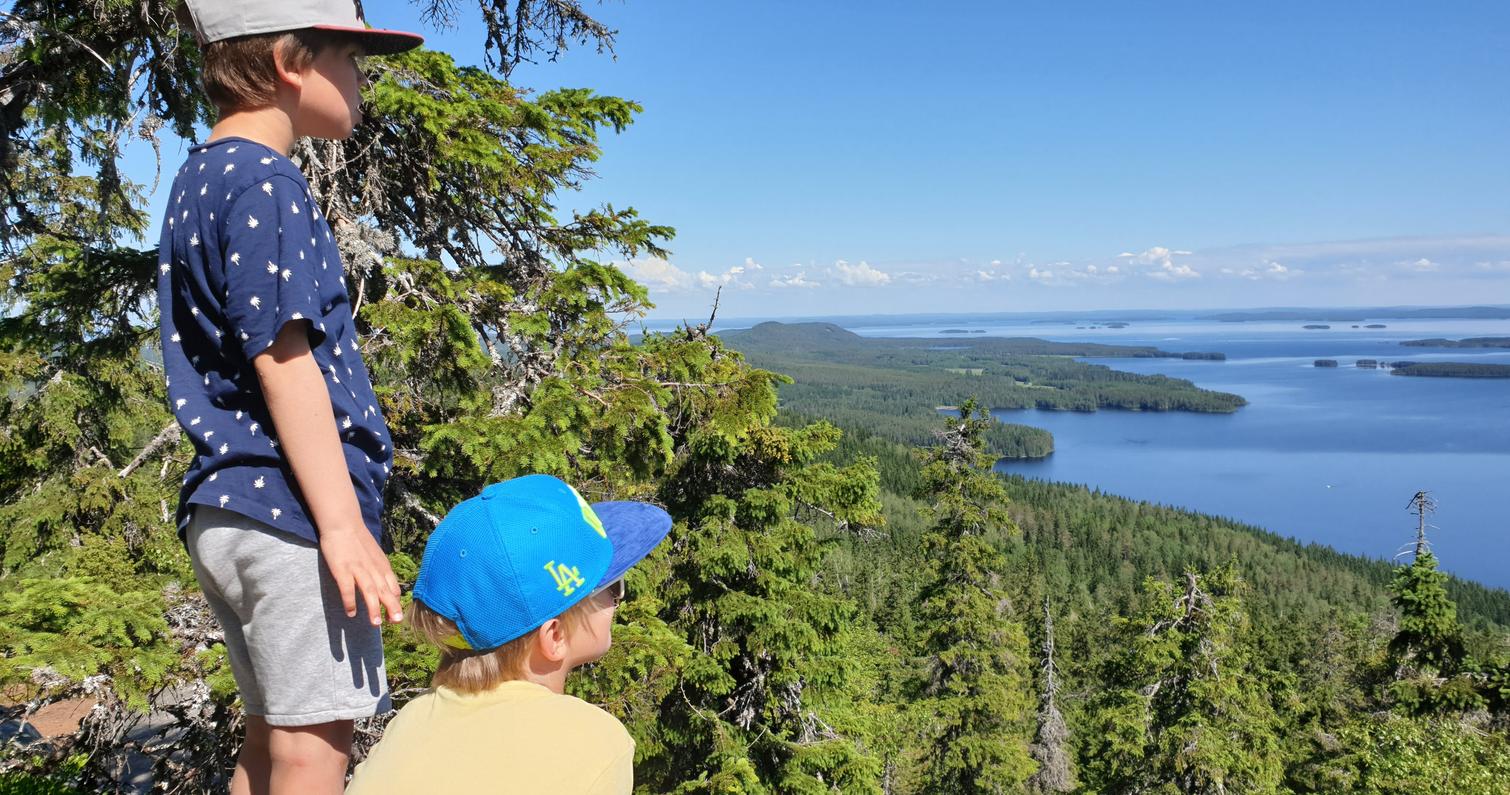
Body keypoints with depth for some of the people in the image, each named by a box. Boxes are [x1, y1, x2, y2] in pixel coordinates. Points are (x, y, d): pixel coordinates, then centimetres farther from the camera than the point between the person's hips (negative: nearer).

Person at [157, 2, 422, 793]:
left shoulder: (198, 180, 18)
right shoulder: (264, 185, -12)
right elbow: (282, 361, -19)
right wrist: (342, 522, -19)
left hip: (221, 512, 10)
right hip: (290, 516, -10)